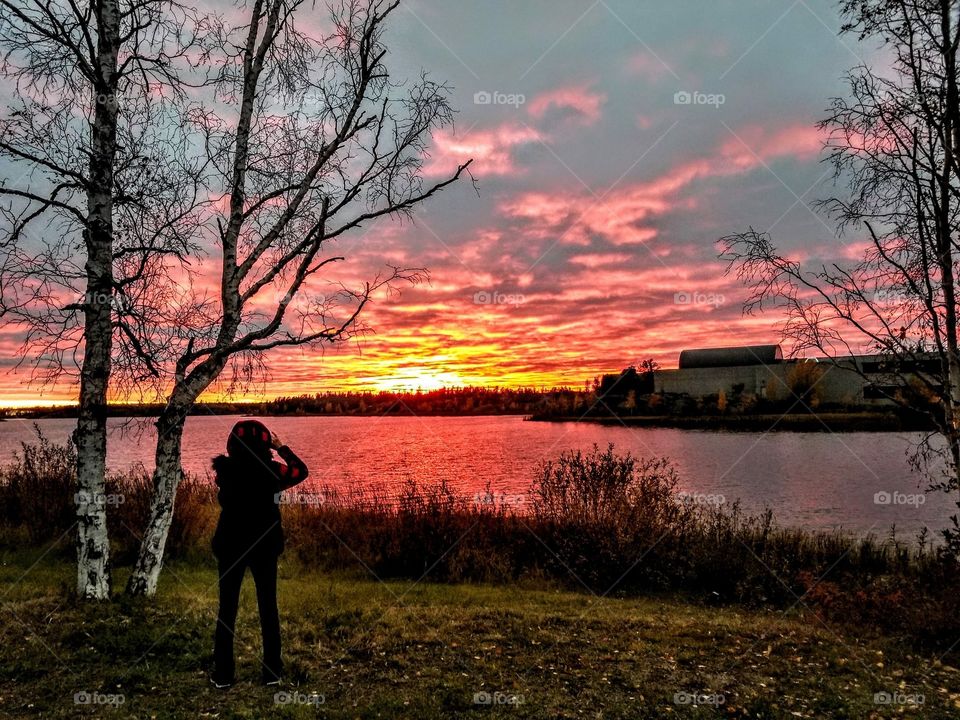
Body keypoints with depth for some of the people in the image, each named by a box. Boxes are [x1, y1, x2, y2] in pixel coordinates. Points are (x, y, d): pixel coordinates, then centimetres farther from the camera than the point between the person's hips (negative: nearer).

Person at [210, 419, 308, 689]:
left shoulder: (224, 470, -10)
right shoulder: (271, 471, -13)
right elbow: (301, 471, 5)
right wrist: (281, 448, 14)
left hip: (230, 545, 1)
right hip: (264, 546, -1)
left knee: (227, 608, 11)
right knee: (268, 607, 11)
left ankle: (223, 674, 16)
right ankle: (272, 672, 16)